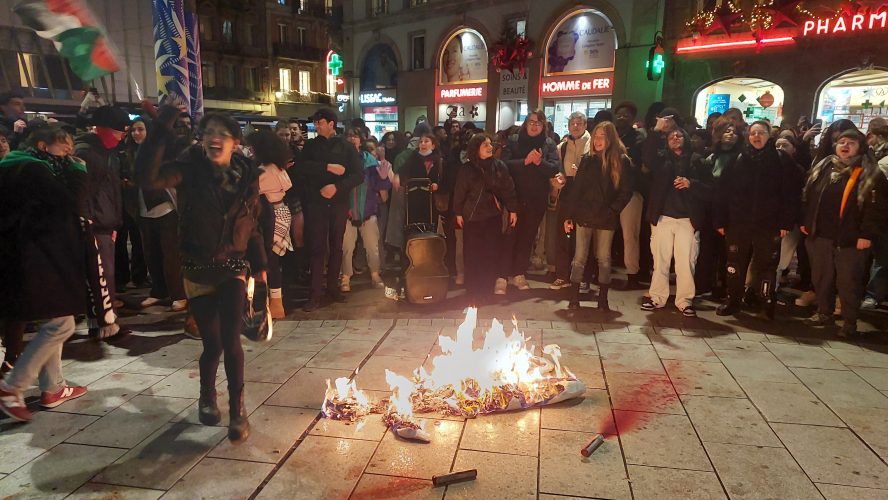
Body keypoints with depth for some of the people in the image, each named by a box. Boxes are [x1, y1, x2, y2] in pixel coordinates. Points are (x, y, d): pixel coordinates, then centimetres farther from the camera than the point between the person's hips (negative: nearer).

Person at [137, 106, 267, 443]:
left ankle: (237, 410, 9)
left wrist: (260, 265, 9)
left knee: (231, 341, -9)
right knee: (212, 344, 7)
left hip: (233, 269, 1)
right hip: (198, 270, -1)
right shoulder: (189, 171, -9)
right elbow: (148, 176, -29)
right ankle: (207, 396, 38)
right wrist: (163, 128, -34)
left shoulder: (247, 177, -2)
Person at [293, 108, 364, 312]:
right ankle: (316, 293, 0)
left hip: (339, 202, 0)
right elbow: (301, 167, -7)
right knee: (317, 247, -3)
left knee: (336, 246, 8)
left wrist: (337, 187, -16)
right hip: (316, 202, 0)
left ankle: (333, 287, 20)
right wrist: (328, 167, -14)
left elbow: (359, 175, -4)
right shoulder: (311, 145, 10)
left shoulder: (346, 146, 5)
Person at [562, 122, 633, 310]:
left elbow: (626, 192, -2)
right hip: (584, 216, 2)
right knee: (579, 258, 2)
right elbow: (575, 189, 5)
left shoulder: (621, 161, 0)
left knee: (604, 259, 5)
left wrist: (611, 211, -12)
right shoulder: (587, 160, 6)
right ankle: (574, 297, 9)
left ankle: (603, 299, 15)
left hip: (606, 219, -2)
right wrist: (568, 215, 0)